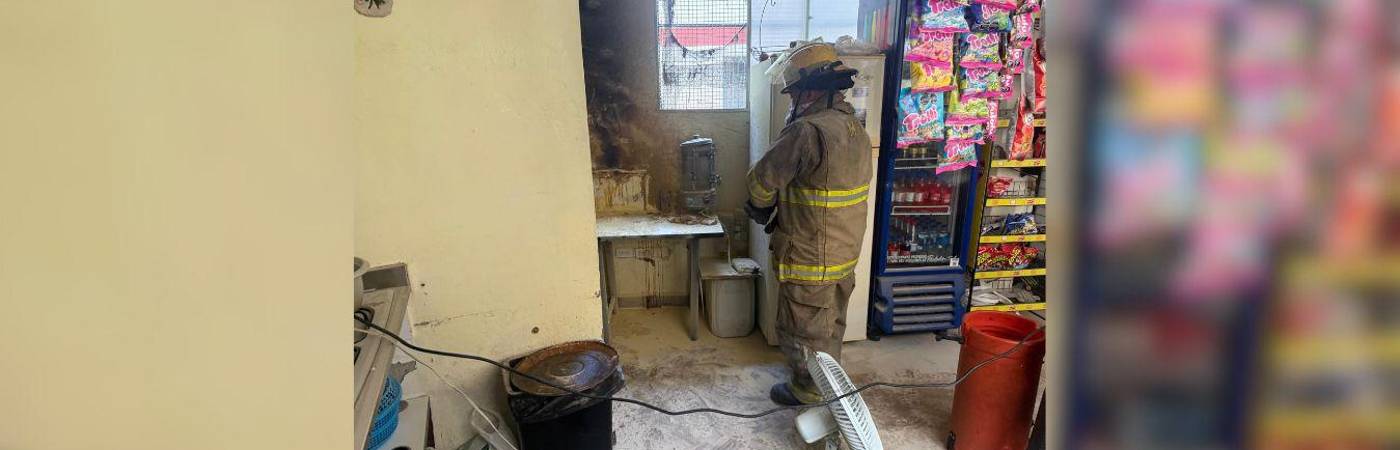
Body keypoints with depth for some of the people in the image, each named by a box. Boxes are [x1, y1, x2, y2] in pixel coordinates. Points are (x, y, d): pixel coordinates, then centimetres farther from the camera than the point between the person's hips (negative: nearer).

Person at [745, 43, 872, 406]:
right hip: (845, 253, 9)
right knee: (831, 323, 24)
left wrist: (762, 209, 5)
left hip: (809, 258, -8)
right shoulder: (856, 129, 4)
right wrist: (782, 210, 9)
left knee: (803, 328, 11)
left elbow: (763, 181, -16)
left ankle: (808, 391, 27)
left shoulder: (809, 131, -26)